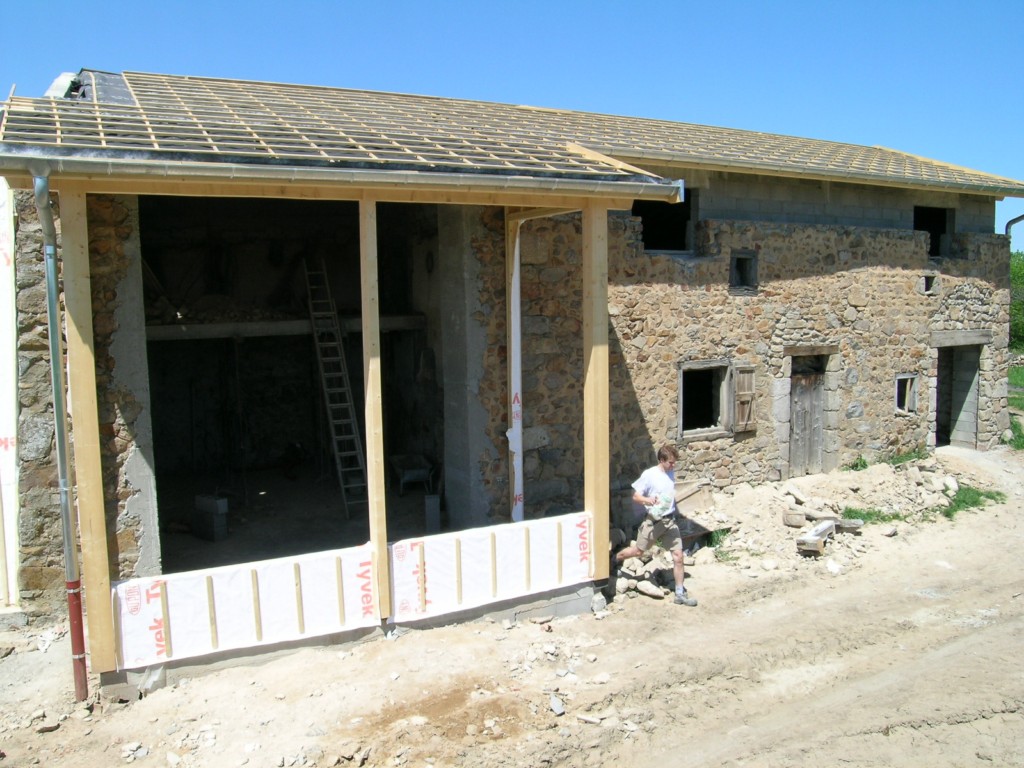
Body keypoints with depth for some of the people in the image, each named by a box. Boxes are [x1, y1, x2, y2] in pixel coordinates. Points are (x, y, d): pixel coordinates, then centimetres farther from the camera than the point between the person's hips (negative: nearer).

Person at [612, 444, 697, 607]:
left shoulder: (671, 473, 5)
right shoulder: (649, 475, -13)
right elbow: (635, 496, -12)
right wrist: (648, 500, -30)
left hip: (670, 521, 5)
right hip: (653, 521, -5)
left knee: (678, 556, -1)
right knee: (638, 551, 10)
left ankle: (680, 594, 8)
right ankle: (615, 560, 38)